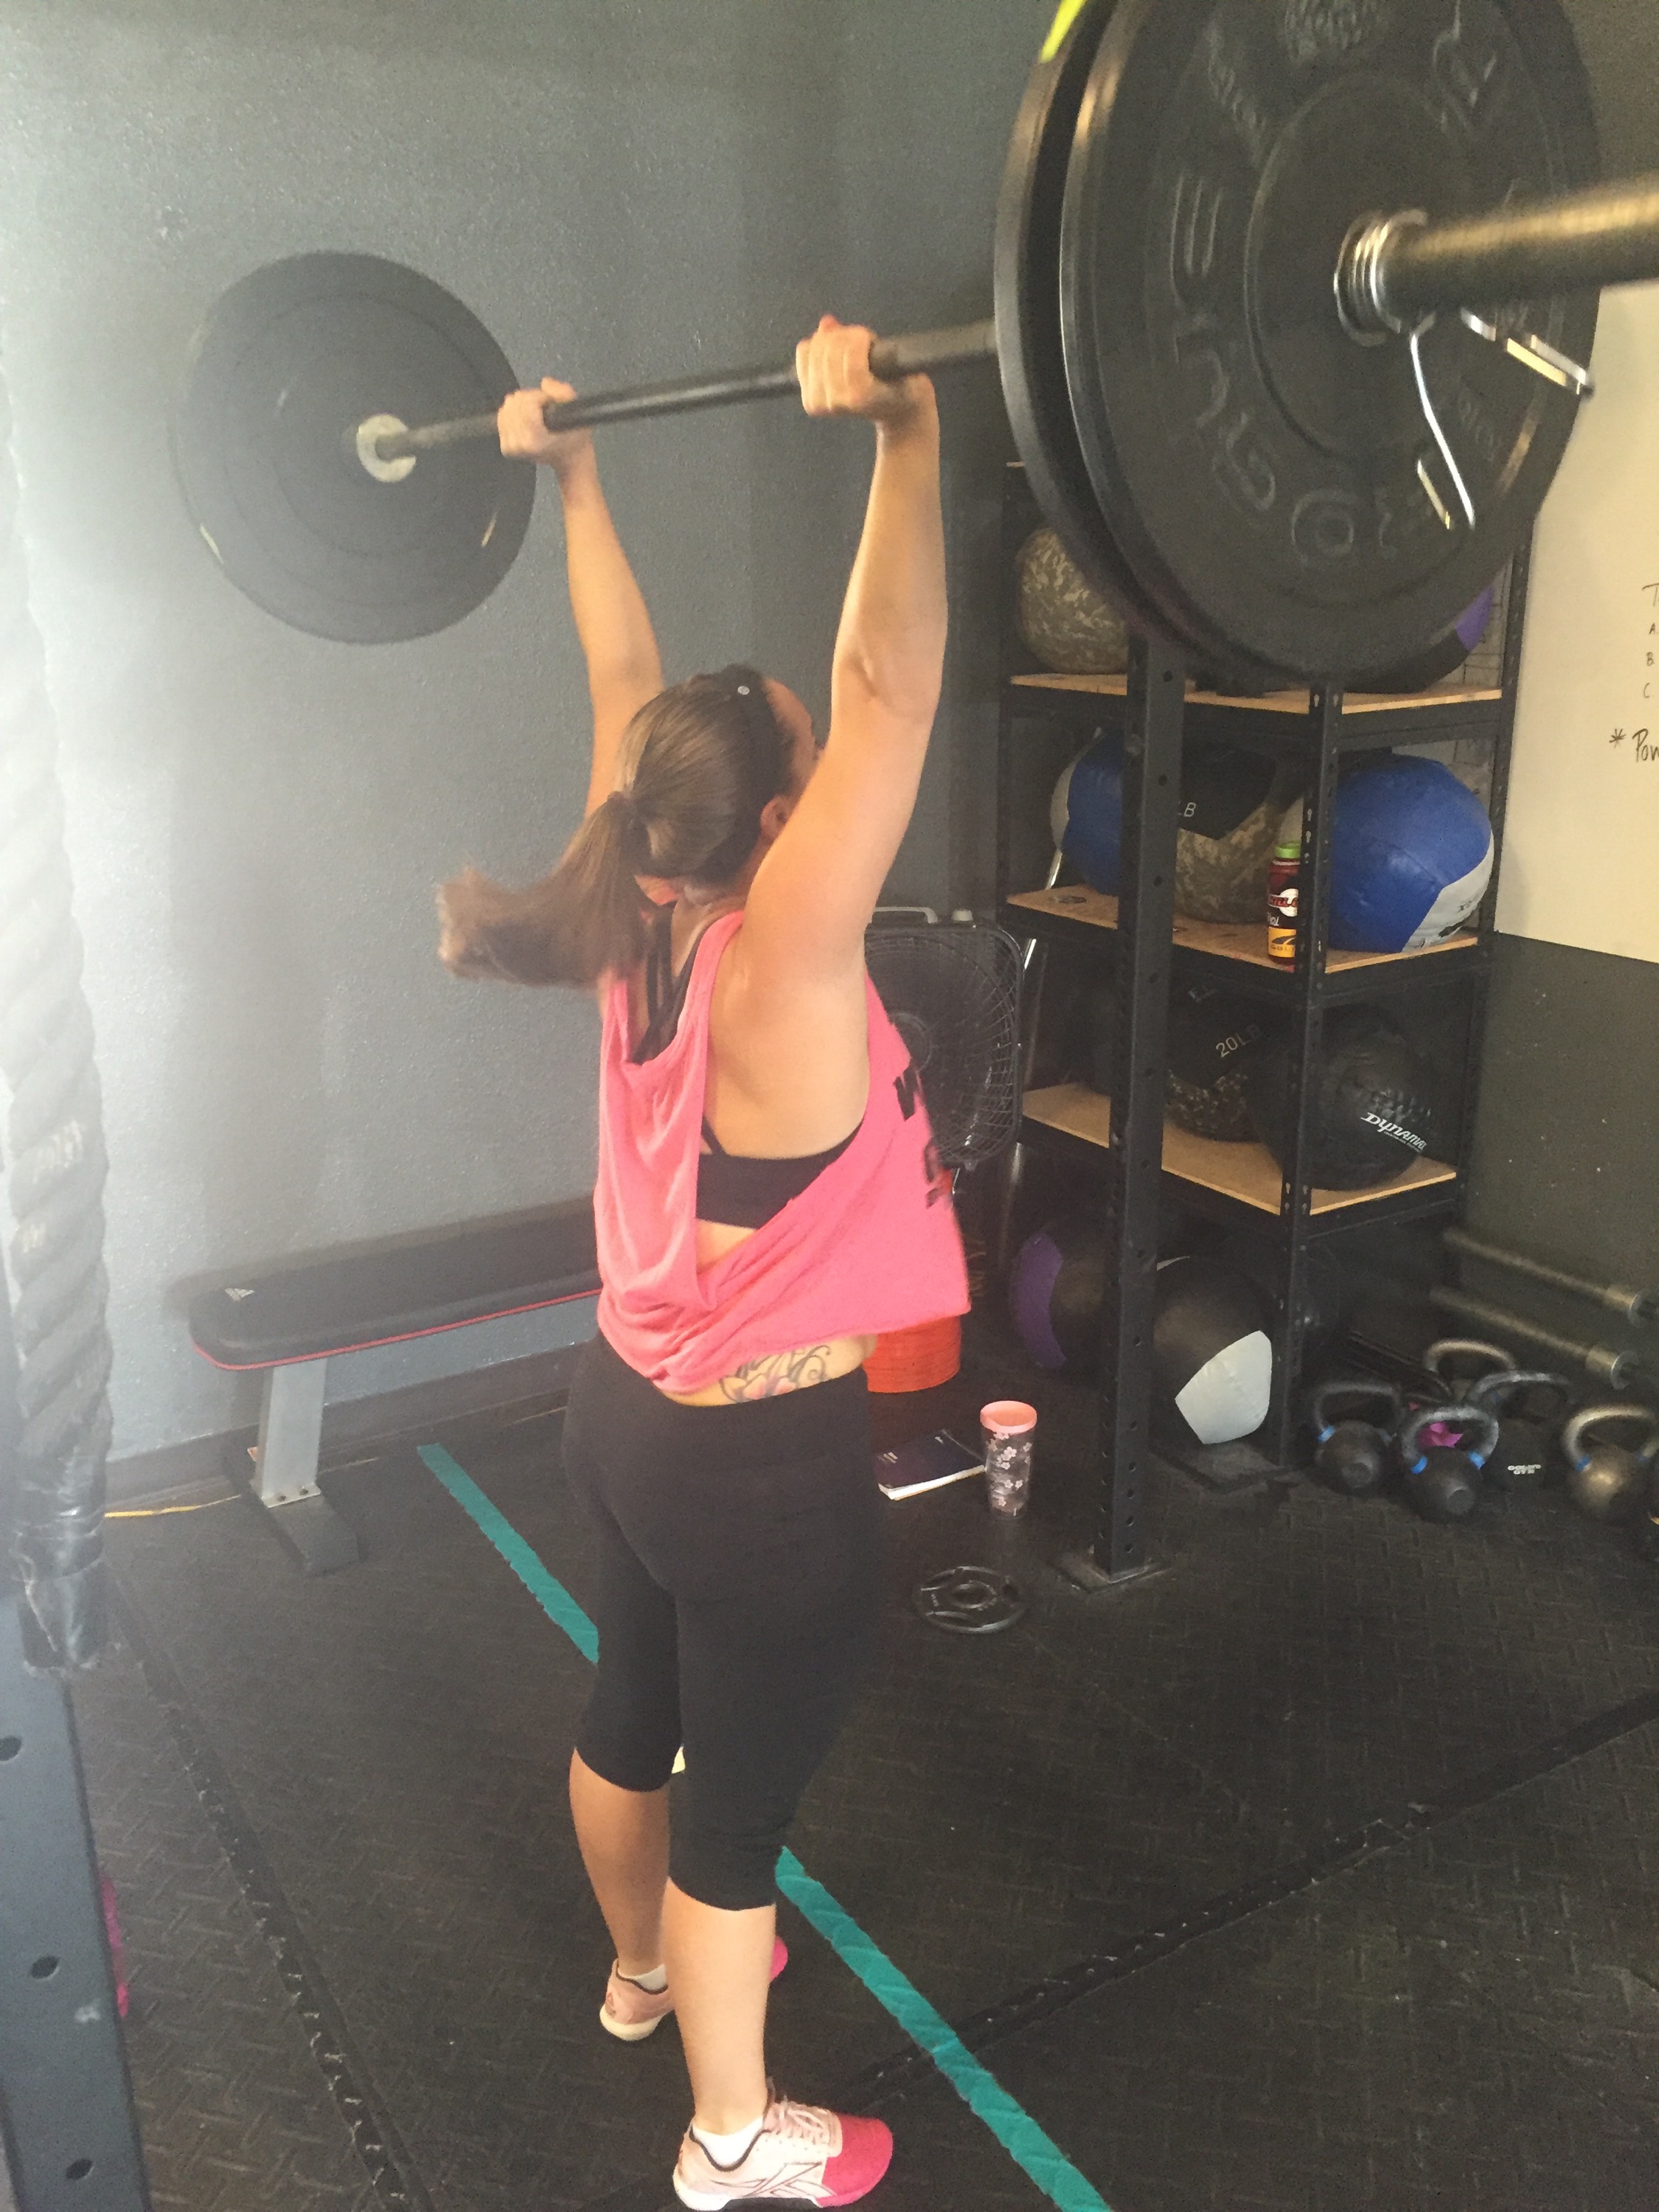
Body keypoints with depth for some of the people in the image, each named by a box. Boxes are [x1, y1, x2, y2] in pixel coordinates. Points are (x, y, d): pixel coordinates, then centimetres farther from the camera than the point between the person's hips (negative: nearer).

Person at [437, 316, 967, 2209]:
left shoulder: (637, 926, -7)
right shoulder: (779, 968, -26)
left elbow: (624, 681, 2)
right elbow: (887, 687, -35)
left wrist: (571, 474, 9)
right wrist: (904, 440, -37)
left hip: (631, 1410, 8)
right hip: (768, 1466, -8)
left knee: (635, 1712, 28)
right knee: (743, 1803, 13)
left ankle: (645, 1968, 56)